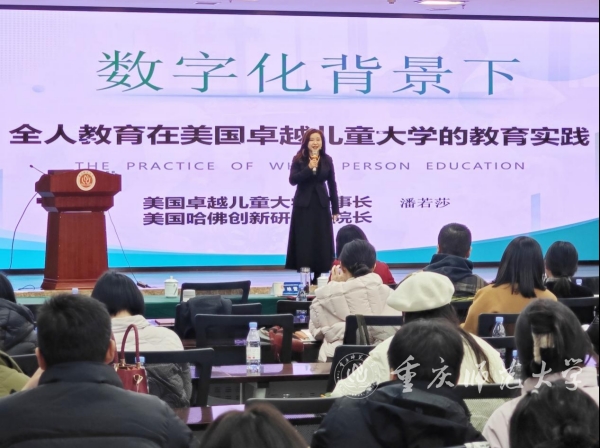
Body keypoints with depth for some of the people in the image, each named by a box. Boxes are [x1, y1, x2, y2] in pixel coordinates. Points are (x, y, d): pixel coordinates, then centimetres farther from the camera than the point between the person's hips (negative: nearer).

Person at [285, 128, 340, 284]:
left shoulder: (327, 160, 5)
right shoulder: (298, 159, -1)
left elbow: (332, 184, 7)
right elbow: (292, 180, -12)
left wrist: (335, 208, 5)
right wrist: (309, 168, -23)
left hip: (321, 205, 2)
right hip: (303, 205, -2)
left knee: (321, 241, 3)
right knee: (303, 242, -2)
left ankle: (318, 276, 11)